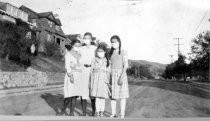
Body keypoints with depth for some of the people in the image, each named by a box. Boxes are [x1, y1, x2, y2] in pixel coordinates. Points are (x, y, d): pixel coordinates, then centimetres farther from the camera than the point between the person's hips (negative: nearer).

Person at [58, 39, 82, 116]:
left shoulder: (79, 55, 17)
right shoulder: (68, 54, 2)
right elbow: (67, 66, -6)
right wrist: (71, 75, -18)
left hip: (79, 76, 5)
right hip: (71, 75, -5)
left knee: (75, 95, 3)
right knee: (70, 95, -8)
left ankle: (71, 113, 11)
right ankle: (63, 110, 15)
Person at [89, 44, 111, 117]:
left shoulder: (107, 61, 4)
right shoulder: (94, 60, 6)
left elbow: (108, 72, 3)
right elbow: (91, 70, 6)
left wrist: (108, 81, -4)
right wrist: (91, 81, 2)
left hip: (103, 80, 0)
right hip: (95, 79, 0)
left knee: (102, 97, 5)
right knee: (97, 97, 2)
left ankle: (101, 112, 18)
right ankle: (97, 112, 14)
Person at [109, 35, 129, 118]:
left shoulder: (123, 52, -2)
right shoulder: (111, 53, 11)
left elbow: (126, 65, -8)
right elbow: (110, 65, 12)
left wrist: (121, 77, -18)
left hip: (121, 74, -4)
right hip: (112, 75, 5)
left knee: (122, 95, 2)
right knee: (113, 95, 6)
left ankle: (122, 115, 10)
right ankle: (113, 114, 17)